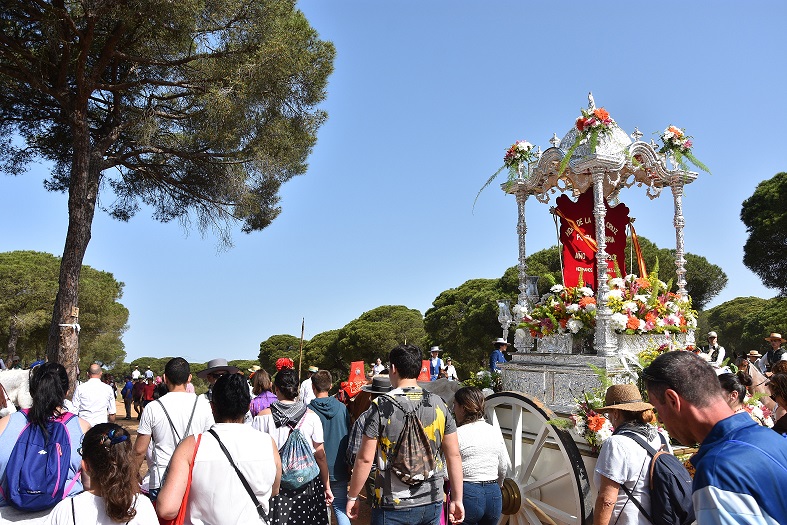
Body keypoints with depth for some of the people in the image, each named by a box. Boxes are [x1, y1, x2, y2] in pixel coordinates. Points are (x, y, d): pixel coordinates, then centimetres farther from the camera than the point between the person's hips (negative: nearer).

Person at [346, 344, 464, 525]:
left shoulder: (381, 406, -12)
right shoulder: (439, 405, -1)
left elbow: (365, 458, -10)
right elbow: (454, 456, 1)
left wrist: (352, 497, 2)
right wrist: (457, 499, 10)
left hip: (394, 506, -4)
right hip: (432, 504, 4)